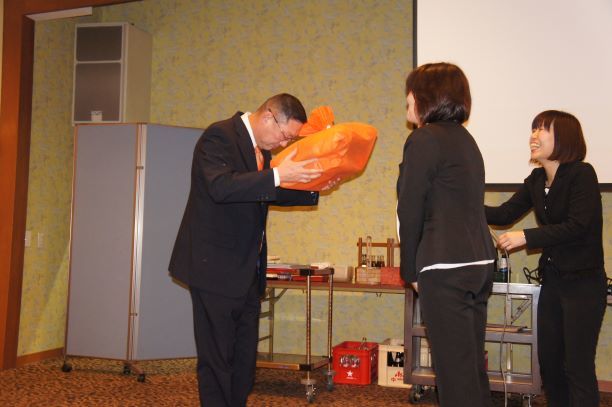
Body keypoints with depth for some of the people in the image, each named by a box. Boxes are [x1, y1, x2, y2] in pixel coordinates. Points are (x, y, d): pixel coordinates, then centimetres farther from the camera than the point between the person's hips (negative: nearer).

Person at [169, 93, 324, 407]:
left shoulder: (260, 146, 12)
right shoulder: (219, 135, -14)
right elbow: (221, 187, -29)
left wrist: (312, 188, 11)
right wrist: (277, 175, -34)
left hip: (247, 271, 9)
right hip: (216, 267, -9)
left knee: (245, 357, 15)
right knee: (216, 359, 0)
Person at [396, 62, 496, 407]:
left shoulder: (424, 140, -10)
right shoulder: (465, 138, 15)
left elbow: (410, 211, -10)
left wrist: (411, 270, 1)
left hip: (445, 267, -9)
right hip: (480, 262, 9)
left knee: (454, 368, -1)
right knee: (473, 363, 17)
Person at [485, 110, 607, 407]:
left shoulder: (581, 174, -14)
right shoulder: (536, 180, 6)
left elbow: (577, 226, -23)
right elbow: (504, 215, 6)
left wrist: (525, 237, -25)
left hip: (583, 282, -7)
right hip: (552, 279, 7)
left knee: (578, 367, -3)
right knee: (548, 361, 14)